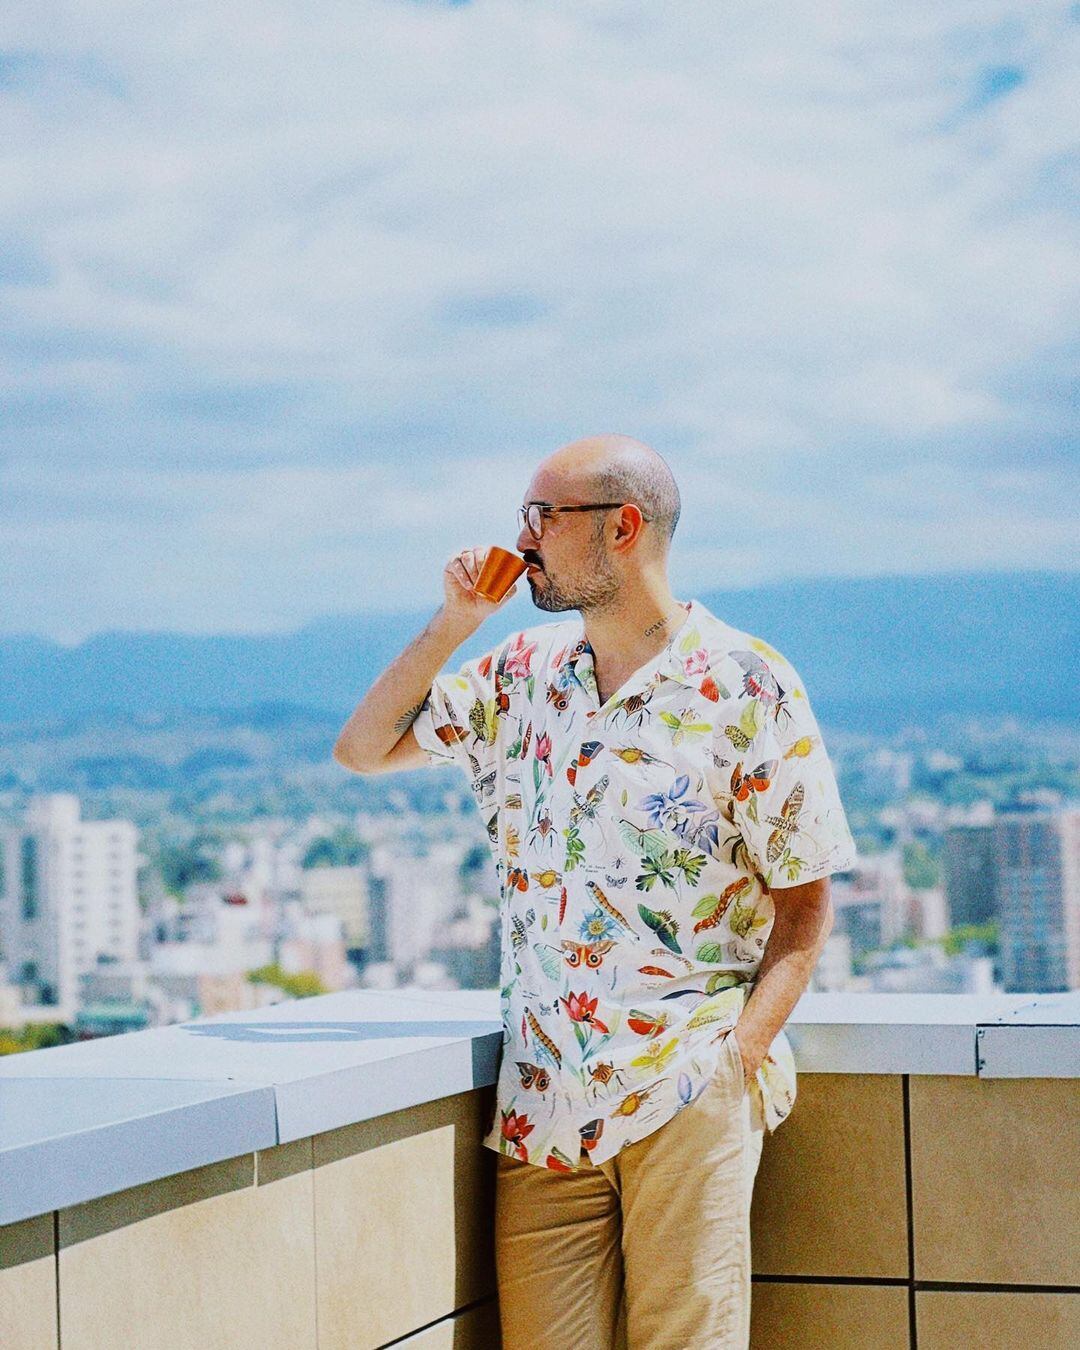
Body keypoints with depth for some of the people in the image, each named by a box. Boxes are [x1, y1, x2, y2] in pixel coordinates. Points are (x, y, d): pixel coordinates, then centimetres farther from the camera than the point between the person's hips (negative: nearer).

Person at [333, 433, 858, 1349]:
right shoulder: (522, 675, 11)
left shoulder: (747, 687, -4)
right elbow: (362, 751, 17)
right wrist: (452, 625, 5)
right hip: (544, 1099, 4)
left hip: (687, 1097, -4)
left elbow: (805, 901, -2)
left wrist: (741, 1053, -13)